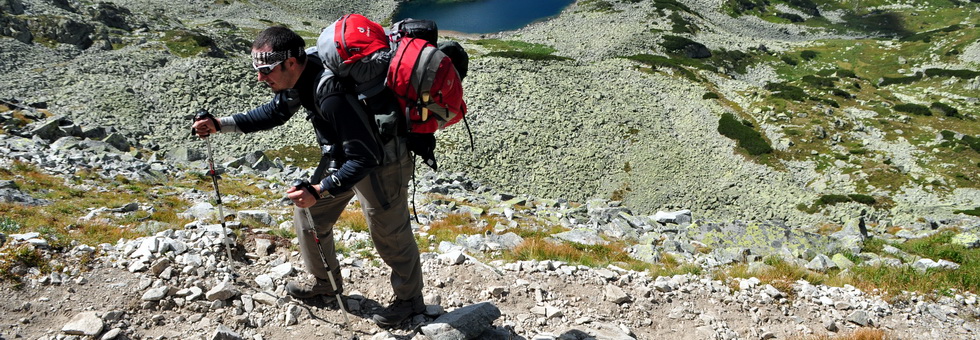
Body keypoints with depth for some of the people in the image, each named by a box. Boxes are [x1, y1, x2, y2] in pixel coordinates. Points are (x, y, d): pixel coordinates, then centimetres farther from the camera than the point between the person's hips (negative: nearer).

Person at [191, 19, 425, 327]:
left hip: (380, 162, -9)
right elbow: (276, 112, 11)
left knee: (389, 235, 6)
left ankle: (410, 300, 30)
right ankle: (325, 282, 39)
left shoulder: (330, 94, -36)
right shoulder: (298, 73, -8)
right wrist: (221, 125, 4)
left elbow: (365, 157, -33)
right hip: (342, 156, 10)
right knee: (308, 215, 17)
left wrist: (319, 191, -34)